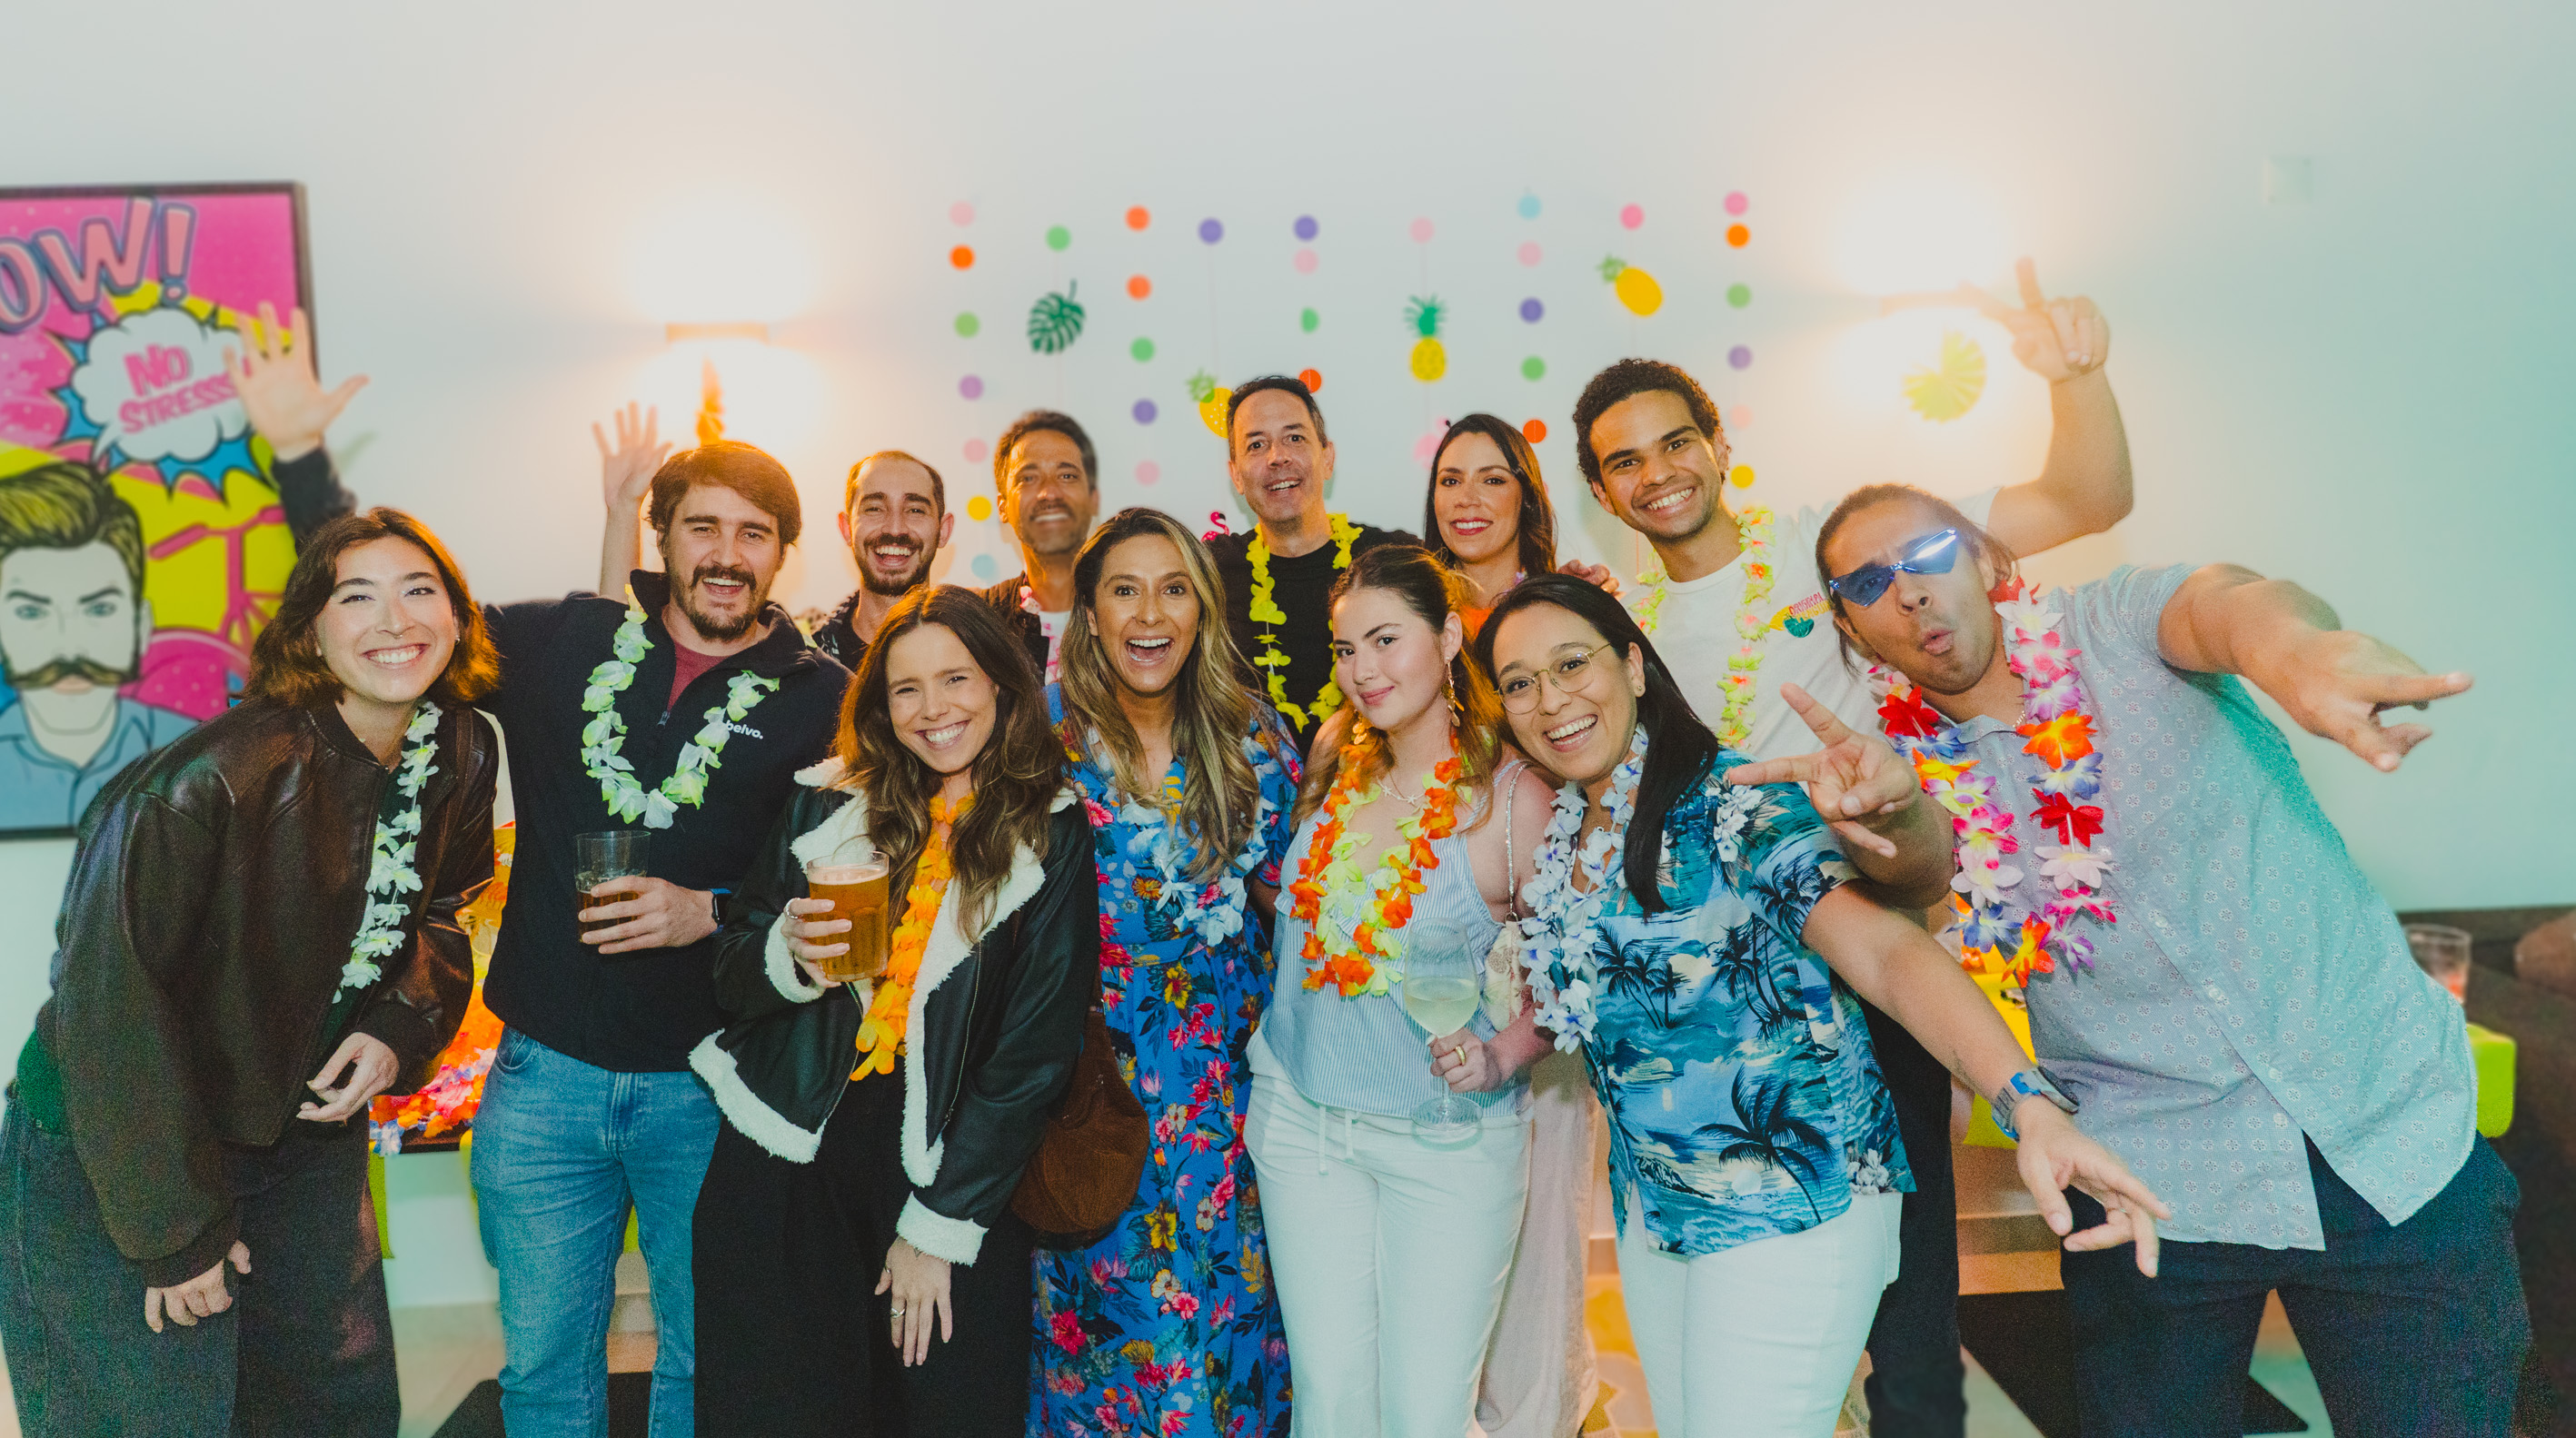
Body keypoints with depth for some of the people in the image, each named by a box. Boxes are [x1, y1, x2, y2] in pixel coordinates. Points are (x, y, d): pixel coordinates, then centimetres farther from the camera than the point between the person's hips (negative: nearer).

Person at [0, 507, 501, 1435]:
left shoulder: (461, 755, -7)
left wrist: (401, 1026, -11)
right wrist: (175, 1223, -18)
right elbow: (107, 995, -24)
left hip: (307, 1128, 6)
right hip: (112, 1158, -6)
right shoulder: (216, 779, -28)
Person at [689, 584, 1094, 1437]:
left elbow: (1036, 1047, -5)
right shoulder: (825, 804, 3)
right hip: (787, 1167, 2)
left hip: (949, 1180, -1)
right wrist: (790, 954, -16)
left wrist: (938, 1226, -6)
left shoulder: (1051, 838, -3)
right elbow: (732, 974, 8)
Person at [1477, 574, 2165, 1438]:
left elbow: (1884, 951, -28)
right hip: (1649, 1212, 7)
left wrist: (2029, 1106, -40)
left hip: (1789, 1208, -7)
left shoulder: (1735, 804, -16)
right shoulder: (1556, 844, 5)